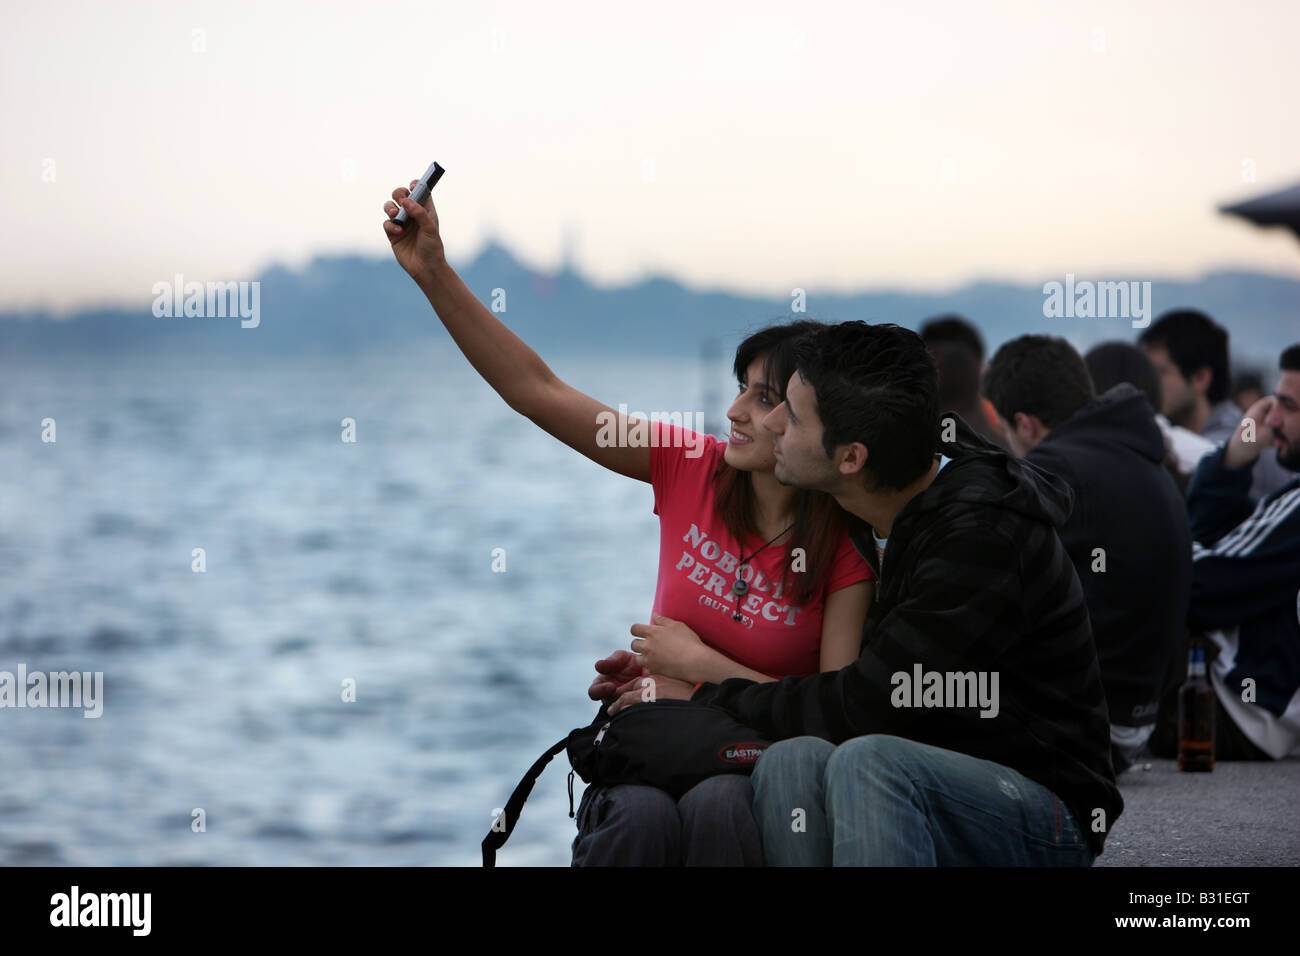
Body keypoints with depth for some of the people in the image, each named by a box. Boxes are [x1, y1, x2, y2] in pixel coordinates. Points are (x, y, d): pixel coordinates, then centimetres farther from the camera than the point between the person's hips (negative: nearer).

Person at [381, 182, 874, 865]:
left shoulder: (848, 544, -8)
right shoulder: (694, 468, 0)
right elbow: (536, 391, -2)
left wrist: (698, 665, -10)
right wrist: (433, 273, -8)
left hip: (755, 762, -2)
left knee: (718, 807, -38)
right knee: (640, 814, -34)